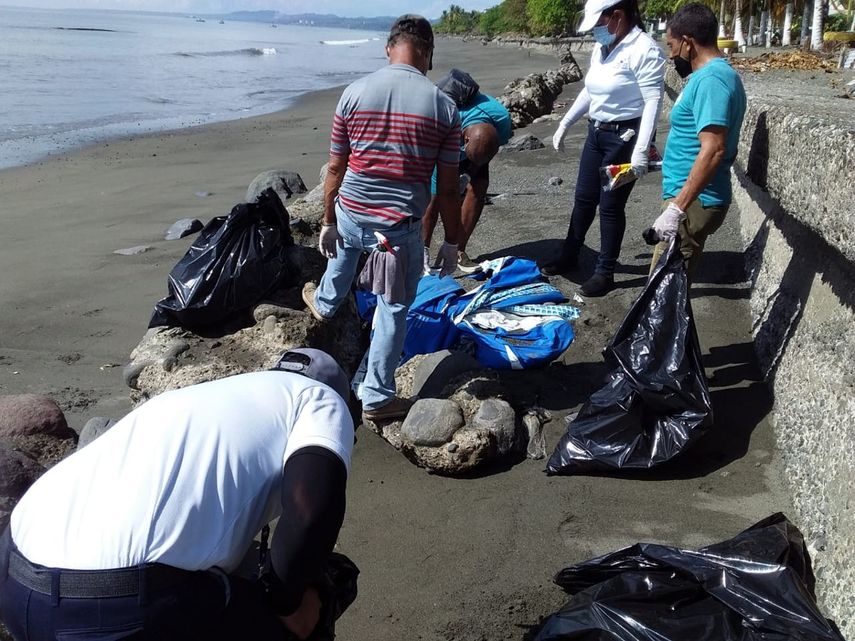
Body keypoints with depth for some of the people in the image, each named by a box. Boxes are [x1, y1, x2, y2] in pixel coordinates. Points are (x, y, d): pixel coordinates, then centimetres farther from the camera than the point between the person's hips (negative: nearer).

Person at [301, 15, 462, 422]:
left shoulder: (355, 93, -5)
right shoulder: (444, 107, -9)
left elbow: (335, 168, 0)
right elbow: (447, 187, -7)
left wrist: (327, 223, 10)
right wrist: (451, 242, 4)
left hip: (350, 212, 3)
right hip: (401, 226, -3)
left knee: (343, 250, 37)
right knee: (394, 309, 12)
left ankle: (324, 304, 66)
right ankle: (377, 398, 21)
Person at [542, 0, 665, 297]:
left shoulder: (644, 50, -17)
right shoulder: (602, 48, 9)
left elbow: (653, 102, -22)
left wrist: (641, 150, -28)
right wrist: (564, 124, 22)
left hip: (624, 137, -8)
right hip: (596, 133, 8)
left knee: (611, 205, 0)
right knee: (584, 198, 16)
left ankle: (605, 272, 13)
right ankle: (569, 256, 31)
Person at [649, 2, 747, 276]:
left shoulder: (710, 80, -19)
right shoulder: (717, 74, 15)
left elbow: (713, 150, -29)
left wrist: (676, 208, -31)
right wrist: (666, 160, 37)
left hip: (693, 202, -11)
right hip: (693, 197, 11)